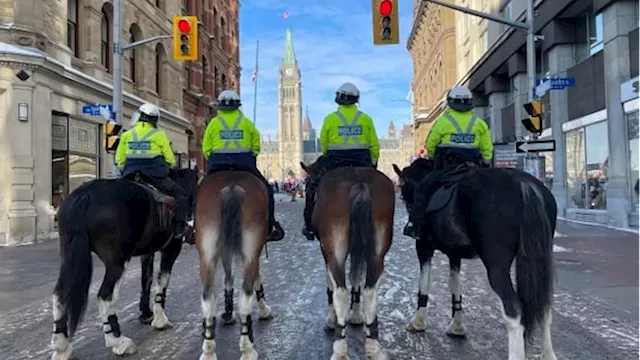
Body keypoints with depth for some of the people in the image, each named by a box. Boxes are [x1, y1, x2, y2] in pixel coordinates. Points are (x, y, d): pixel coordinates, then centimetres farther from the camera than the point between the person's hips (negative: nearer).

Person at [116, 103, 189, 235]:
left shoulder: (126, 134, 9)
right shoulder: (159, 134, 1)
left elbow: (120, 160, 9)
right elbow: (170, 158, 2)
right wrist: (170, 166, 22)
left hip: (131, 175, 4)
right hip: (154, 174, -3)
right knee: (180, 195, 5)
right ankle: (179, 227, -10)